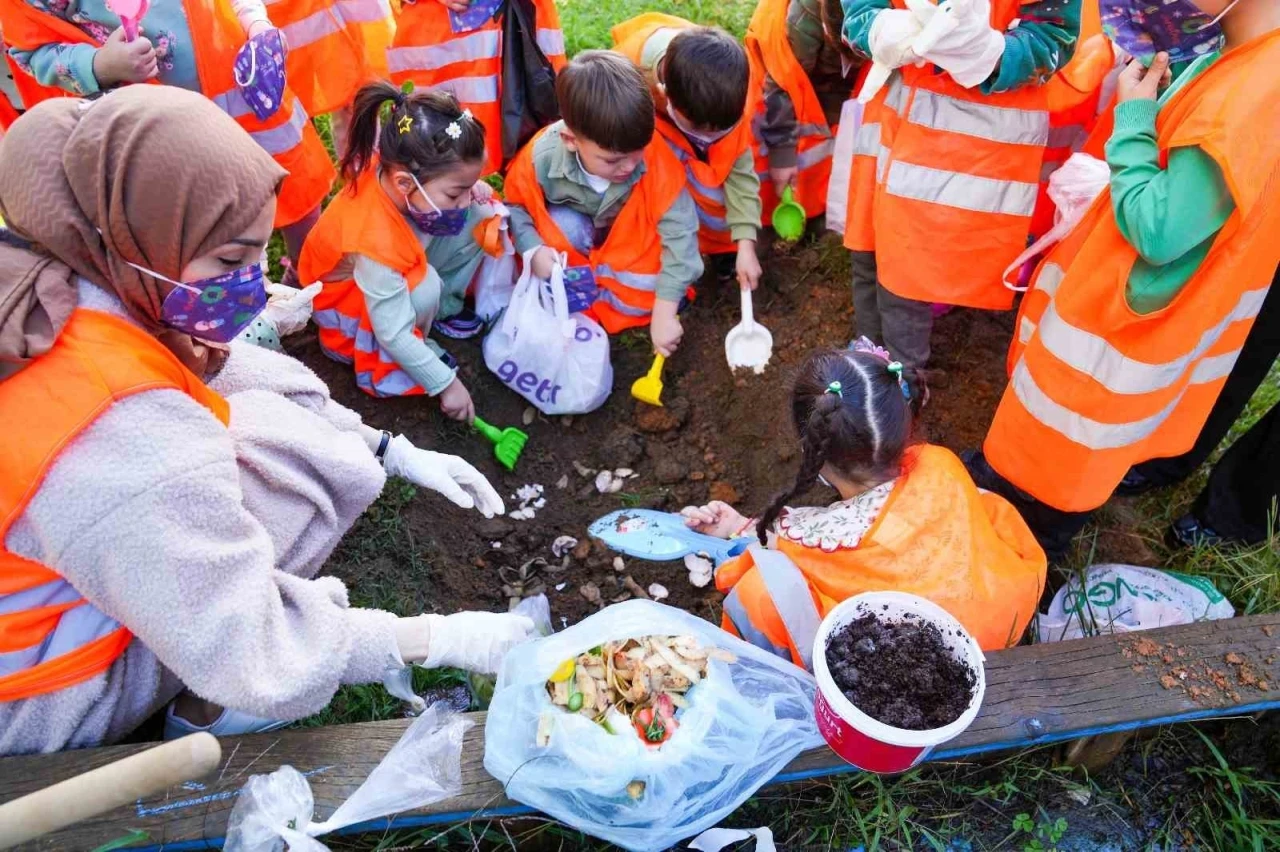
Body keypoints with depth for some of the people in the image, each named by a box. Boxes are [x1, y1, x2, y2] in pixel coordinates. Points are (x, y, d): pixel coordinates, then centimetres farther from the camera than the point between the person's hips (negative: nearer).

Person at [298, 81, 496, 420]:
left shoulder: (396, 165, -26)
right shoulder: (376, 241, -43)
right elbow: (394, 334, -34)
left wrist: (469, 187, -17)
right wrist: (445, 383, -27)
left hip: (402, 269, 6)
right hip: (345, 294, -6)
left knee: (481, 215, -13)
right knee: (424, 287, -38)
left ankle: (445, 305, 4)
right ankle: (385, 362, -10)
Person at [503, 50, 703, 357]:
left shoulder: (656, 158, -36)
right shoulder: (543, 156, -32)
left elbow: (680, 231, -35)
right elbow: (516, 205, -15)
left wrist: (664, 311, -38)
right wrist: (533, 249, -35)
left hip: (630, 237, 0)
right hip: (573, 232, 1)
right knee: (561, 226, -34)